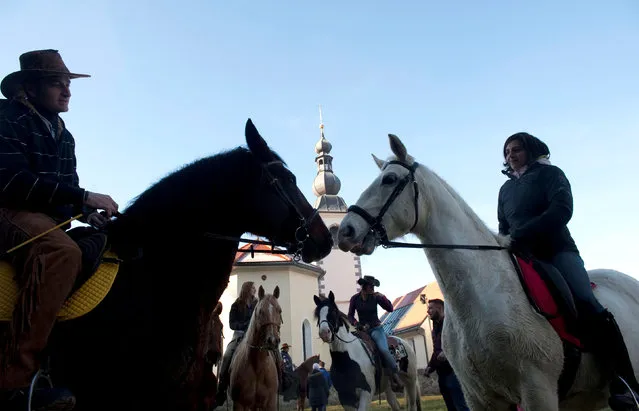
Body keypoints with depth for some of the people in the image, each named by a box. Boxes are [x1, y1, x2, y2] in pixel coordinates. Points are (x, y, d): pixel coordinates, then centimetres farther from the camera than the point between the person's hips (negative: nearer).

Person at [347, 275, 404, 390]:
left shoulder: (375, 297, -2)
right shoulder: (355, 299, 0)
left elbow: (390, 309, -5)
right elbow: (350, 316, 2)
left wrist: (383, 297, -19)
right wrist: (357, 324, -15)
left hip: (376, 328, -2)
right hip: (362, 330, 2)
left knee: (384, 349, -27)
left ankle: (396, 377, -17)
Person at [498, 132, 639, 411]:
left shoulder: (550, 173, 5)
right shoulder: (506, 189, 20)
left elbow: (562, 209, -12)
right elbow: (503, 227, 20)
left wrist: (521, 234, -24)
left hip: (557, 250, -5)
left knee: (586, 303, -27)